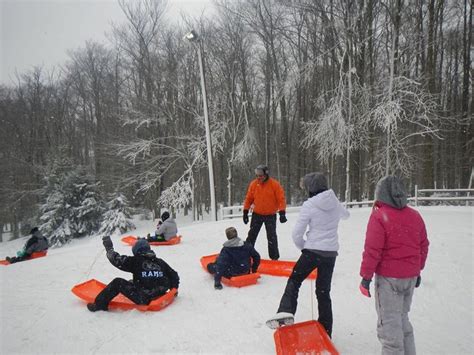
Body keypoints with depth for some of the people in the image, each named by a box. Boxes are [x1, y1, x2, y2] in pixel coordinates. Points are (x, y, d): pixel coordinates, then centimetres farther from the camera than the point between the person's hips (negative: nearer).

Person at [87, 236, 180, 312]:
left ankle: (100, 304, 16)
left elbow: (117, 260, -2)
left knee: (117, 283, 9)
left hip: (143, 299, -6)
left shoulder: (136, 261, -6)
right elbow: (174, 276, 11)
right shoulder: (160, 262, 7)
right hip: (159, 296, 6)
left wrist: (109, 248, 13)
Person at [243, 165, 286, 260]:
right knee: (251, 235, 9)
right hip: (256, 214, 3)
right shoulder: (253, 184, -3)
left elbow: (281, 199, -12)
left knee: (271, 237, 3)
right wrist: (245, 212, 2)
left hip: (270, 215, -3)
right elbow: (249, 198, 4)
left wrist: (282, 213, -19)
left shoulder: (275, 184, -12)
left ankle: (274, 257, 15)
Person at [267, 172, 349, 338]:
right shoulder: (335, 202, 3)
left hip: (312, 251, -5)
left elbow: (296, 234, -11)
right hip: (331, 253, 5)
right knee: (324, 290, 15)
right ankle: (325, 332, 21)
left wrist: (303, 246, 8)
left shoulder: (309, 205, -13)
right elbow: (345, 215, 28)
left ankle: (286, 312, -9)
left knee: (294, 281, 12)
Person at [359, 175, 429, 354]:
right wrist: (418, 271, 24)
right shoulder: (415, 216, 4)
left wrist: (366, 276, -10)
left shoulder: (379, 216, -16)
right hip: (410, 277, 7)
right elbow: (423, 246, 12)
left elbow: (372, 250, -17)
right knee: (402, 318, 22)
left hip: (388, 278, -7)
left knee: (389, 322, 5)